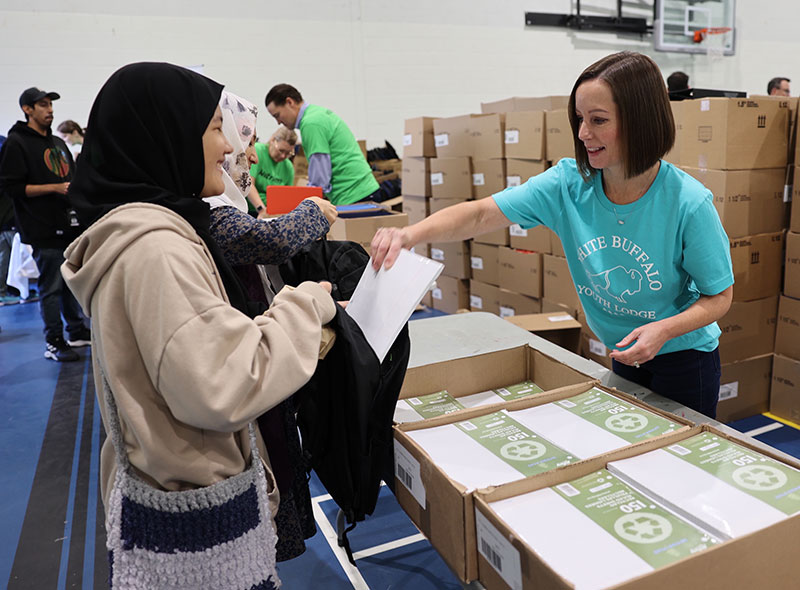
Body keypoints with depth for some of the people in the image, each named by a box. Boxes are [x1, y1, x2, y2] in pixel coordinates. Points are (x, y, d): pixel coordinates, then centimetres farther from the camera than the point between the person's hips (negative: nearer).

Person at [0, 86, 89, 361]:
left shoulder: (58, 143, 20)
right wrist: (54, 187, -17)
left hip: (70, 225, 8)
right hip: (45, 229, -7)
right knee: (51, 287, -3)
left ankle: (78, 332, 25)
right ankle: (54, 342, 6)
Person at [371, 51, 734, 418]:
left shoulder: (687, 203, -25)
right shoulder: (568, 182, -17)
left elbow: (719, 296, -14)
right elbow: (482, 214, -22)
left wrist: (665, 329, -32)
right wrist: (411, 234, -38)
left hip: (684, 355, -3)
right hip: (623, 355, 4)